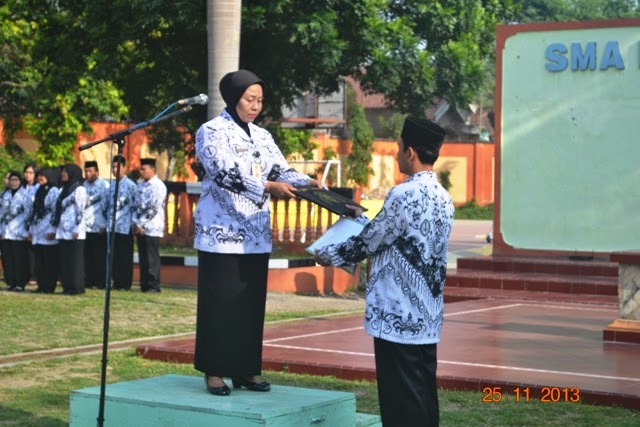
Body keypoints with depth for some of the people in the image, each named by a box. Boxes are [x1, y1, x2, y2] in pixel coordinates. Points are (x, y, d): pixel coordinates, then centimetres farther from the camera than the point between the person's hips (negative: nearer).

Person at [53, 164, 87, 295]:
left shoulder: (79, 189, -6)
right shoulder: (65, 189, 18)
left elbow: (80, 210, -13)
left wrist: (77, 229, -18)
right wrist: (55, 227, 15)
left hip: (74, 232, -8)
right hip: (63, 231, 8)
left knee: (75, 260, -5)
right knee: (63, 260, 6)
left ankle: (76, 287, -2)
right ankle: (67, 286, 11)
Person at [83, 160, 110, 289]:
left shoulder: (104, 185, -2)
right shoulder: (83, 185, 15)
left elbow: (107, 205, -5)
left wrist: (105, 225, -9)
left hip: (99, 228, -5)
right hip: (85, 226, 5)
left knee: (100, 257, -3)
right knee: (87, 256, 5)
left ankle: (101, 282, 1)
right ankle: (88, 281, 10)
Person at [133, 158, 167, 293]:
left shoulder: (159, 186, -9)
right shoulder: (141, 185, 15)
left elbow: (153, 208, -15)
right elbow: (136, 205, 14)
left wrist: (141, 223, -14)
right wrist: (136, 222, -1)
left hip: (152, 228, -7)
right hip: (140, 227, 7)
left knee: (152, 258, -4)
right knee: (143, 258, 8)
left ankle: (154, 286, 0)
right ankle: (144, 285, 13)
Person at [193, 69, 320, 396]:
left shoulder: (262, 137, 14)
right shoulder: (212, 132, -6)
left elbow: (282, 170, 6)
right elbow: (225, 174, -20)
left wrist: (307, 183, -16)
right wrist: (268, 188, -31)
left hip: (256, 235, 6)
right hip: (221, 233, -6)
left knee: (251, 305, 7)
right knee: (220, 304, -3)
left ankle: (246, 370, 14)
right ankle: (214, 372, 4)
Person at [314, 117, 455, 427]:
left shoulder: (404, 195, -17)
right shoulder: (442, 197, 9)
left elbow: (368, 243, -10)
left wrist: (329, 255, 6)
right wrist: (363, 218, 32)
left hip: (398, 315, -8)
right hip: (427, 316, 8)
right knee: (424, 395, 12)